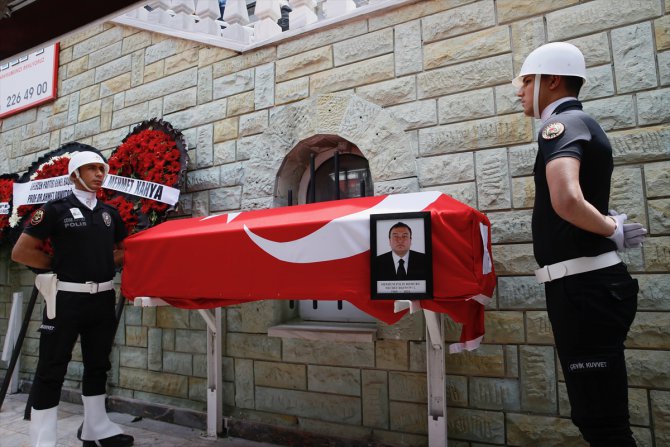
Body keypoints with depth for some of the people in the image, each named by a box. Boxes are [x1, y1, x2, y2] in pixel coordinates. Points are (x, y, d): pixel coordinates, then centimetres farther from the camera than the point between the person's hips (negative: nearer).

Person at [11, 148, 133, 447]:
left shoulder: (110, 213, 10)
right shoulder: (56, 209, -5)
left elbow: (124, 251, 21)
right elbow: (21, 252, -5)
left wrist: (103, 265, 4)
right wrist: (60, 265, -2)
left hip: (103, 299, 6)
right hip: (67, 298, -6)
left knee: (98, 365, 15)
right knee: (51, 369, 2)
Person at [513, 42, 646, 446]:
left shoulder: (562, 123, -12)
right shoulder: (582, 123, 18)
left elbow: (566, 200, -32)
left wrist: (611, 230, -15)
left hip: (582, 285, -10)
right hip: (589, 284, 10)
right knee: (598, 413, 20)